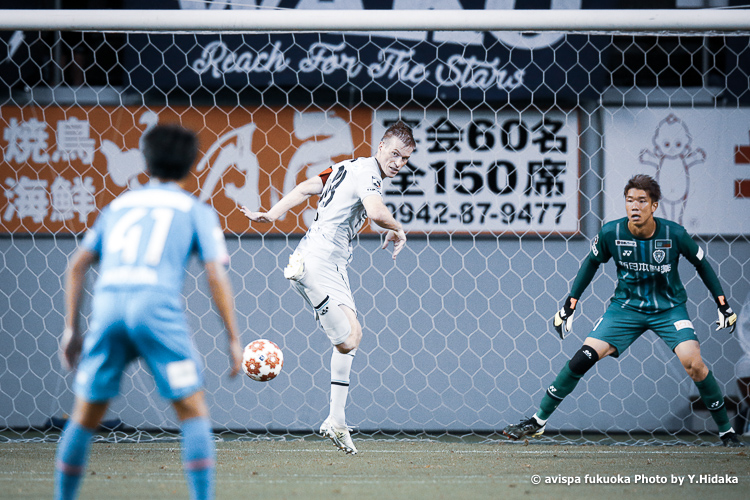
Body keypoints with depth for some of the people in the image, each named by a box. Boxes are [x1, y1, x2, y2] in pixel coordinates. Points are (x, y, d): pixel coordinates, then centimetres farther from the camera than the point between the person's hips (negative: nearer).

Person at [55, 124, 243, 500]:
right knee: (193, 412, 4)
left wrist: (72, 328, 23)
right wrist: (233, 339, 6)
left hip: (107, 304, 3)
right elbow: (216, 275, 4)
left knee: (85, 416, 13)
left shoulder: (118, 205, 26)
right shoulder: (196, 211, 15)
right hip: (158, 306, -3)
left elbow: (77, 266, 21)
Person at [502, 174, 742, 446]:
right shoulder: (611, 233, -15)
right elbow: (592, 262, 5)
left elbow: (701, 263, 1)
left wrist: (723, 304, 2)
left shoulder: (674, 234, -18)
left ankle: (726, 430, -3)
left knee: (693, 363, -22)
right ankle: (538, 421, 0)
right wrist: (570, 304, 6)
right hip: (626, 306, 1)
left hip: (669, 307, -1)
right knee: (584, 357, -12)